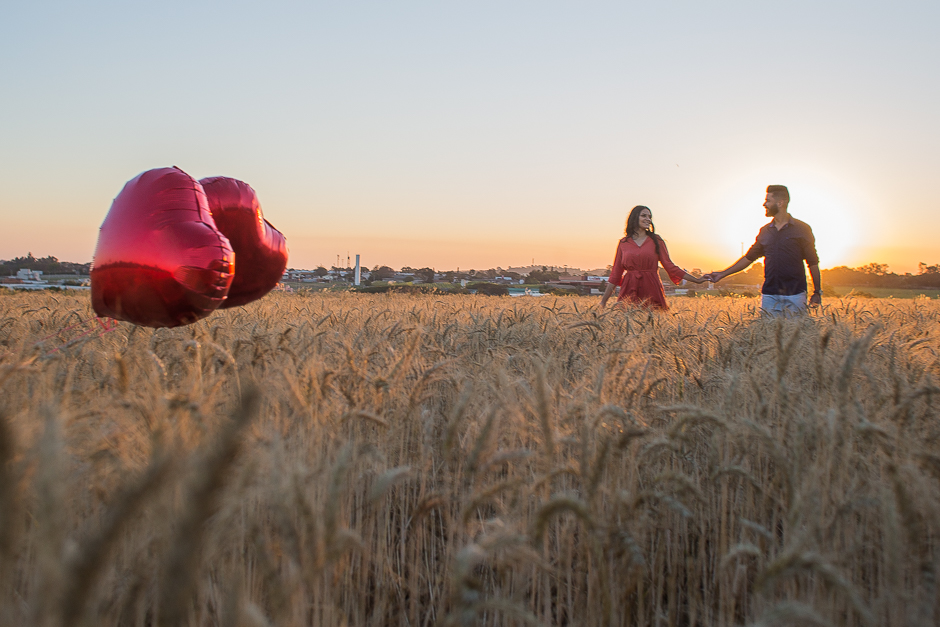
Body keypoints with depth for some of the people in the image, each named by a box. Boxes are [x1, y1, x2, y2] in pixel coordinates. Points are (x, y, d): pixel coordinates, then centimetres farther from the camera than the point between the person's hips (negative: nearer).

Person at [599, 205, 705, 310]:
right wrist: (603, 300, 6)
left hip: (652, 292, 0)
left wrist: (696, 280, 0)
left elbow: (670, 266, 7)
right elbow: (616, 273, 10)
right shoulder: (623, 243, 9)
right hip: (629, 292, 0)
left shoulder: (656, 241, 8)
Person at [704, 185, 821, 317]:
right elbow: (749, 257, 19)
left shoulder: (801, 229, 1)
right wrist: (722, 274, 14)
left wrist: (817, 292, 0)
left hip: (795, 295, -4)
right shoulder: (765, 231, 13)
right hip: (769, 296, 4)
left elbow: (813, 262, 3)